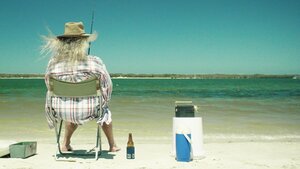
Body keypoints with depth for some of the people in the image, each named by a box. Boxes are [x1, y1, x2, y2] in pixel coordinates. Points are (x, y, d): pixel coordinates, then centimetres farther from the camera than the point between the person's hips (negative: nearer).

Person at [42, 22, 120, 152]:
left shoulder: (53, 63, -8)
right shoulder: (95, 62, -17)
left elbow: (50, 87, 7)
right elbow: (108, 88, -5)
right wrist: (103, 100, 17)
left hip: (61, 111, 3)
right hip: (88, 111, -2)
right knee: (105, 110, 32)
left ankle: (65, 144, 41)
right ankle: (112, 145, 42)